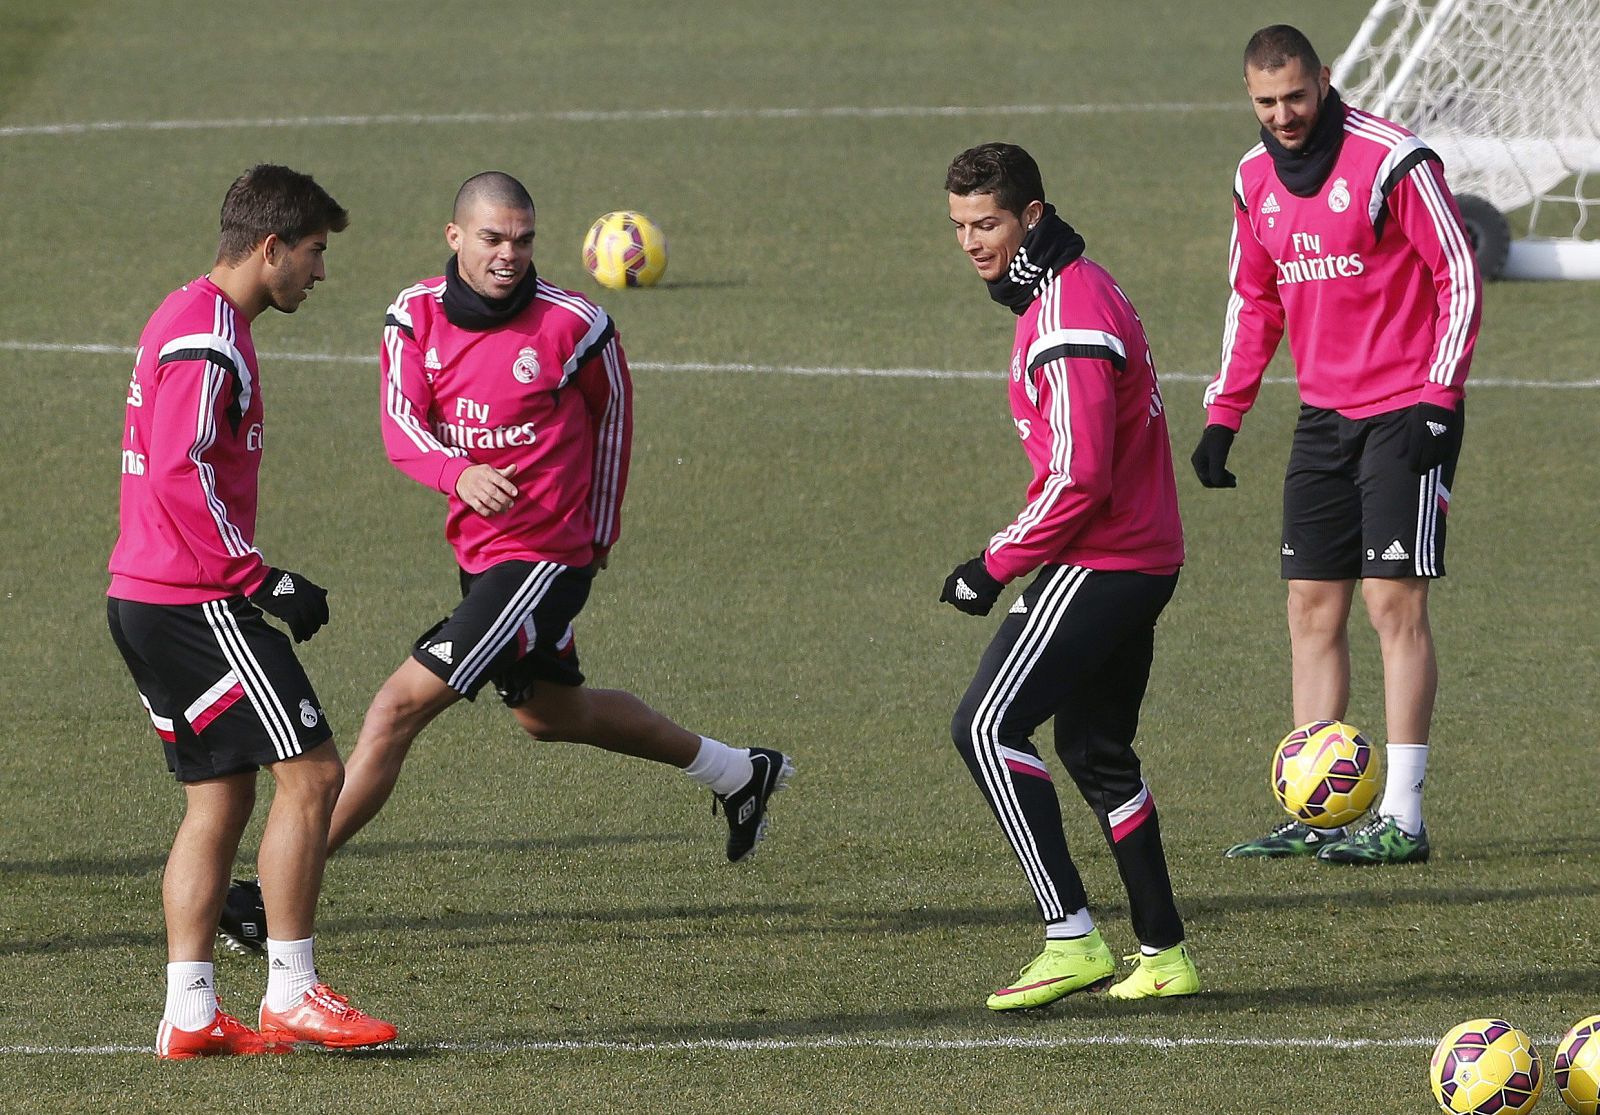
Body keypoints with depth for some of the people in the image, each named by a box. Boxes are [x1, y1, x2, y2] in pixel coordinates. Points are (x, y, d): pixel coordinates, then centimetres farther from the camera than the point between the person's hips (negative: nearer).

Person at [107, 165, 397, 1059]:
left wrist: (253, 582, 18)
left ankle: (189, 1015, 8)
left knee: (220, 798, 11)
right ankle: (291, 995, -5)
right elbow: (181, 477, -23)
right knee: (313, 773, -8)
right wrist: (263, 582, -18)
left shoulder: (193, 322, 18)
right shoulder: (209, 340, -15)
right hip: (196, 605, -11)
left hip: (149, 601, 11)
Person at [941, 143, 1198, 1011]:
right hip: (1143, 557, 11)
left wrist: (996, 566, -15)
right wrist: (1015, 548, 18)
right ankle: (1163, 954, 21)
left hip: (1098, 562, -11)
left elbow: (1079, 480, -23)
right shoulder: (1071, 290, 15)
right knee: (1095, 751, 18)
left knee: (987, 728, -13)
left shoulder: (1067, 321, -18)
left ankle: (1071, 938, -17)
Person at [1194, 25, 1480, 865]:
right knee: (1312, 607, 5)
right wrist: (1223, 414, 12)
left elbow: (1460, 277, -11)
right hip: (1324, 413, 7)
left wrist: (1437, 399, -16)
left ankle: (1402, 819, -9)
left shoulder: (1391, 161, -13)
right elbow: (1254, 299, 19)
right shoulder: (1256, 179, 8)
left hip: (1405, 414, -7)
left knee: (1395, 602, -10)